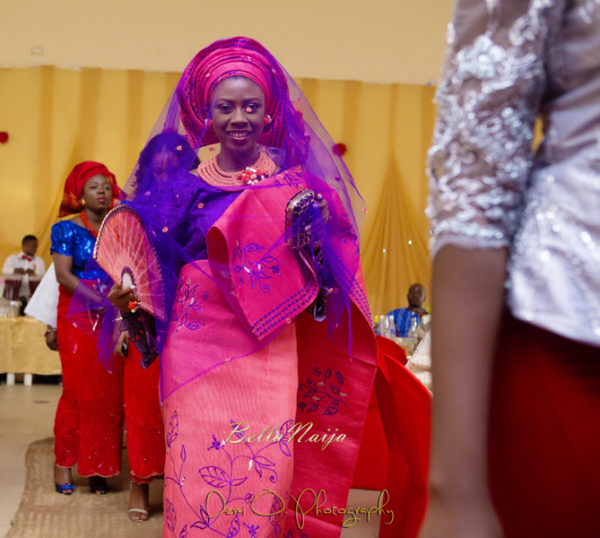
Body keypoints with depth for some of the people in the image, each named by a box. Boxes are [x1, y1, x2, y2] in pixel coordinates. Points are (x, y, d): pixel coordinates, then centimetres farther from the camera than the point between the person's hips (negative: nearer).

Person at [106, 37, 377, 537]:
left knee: (265, 473, -6)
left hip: (265, 353, -1)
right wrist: (131, 300, -5)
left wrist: (314, 231, -15)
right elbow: (161, 269, 13)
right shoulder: (185, 184, 9)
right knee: (197, 468, -1)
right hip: (197, 351, 1)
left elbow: (325, 274, 4)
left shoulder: (292, 182, 5)